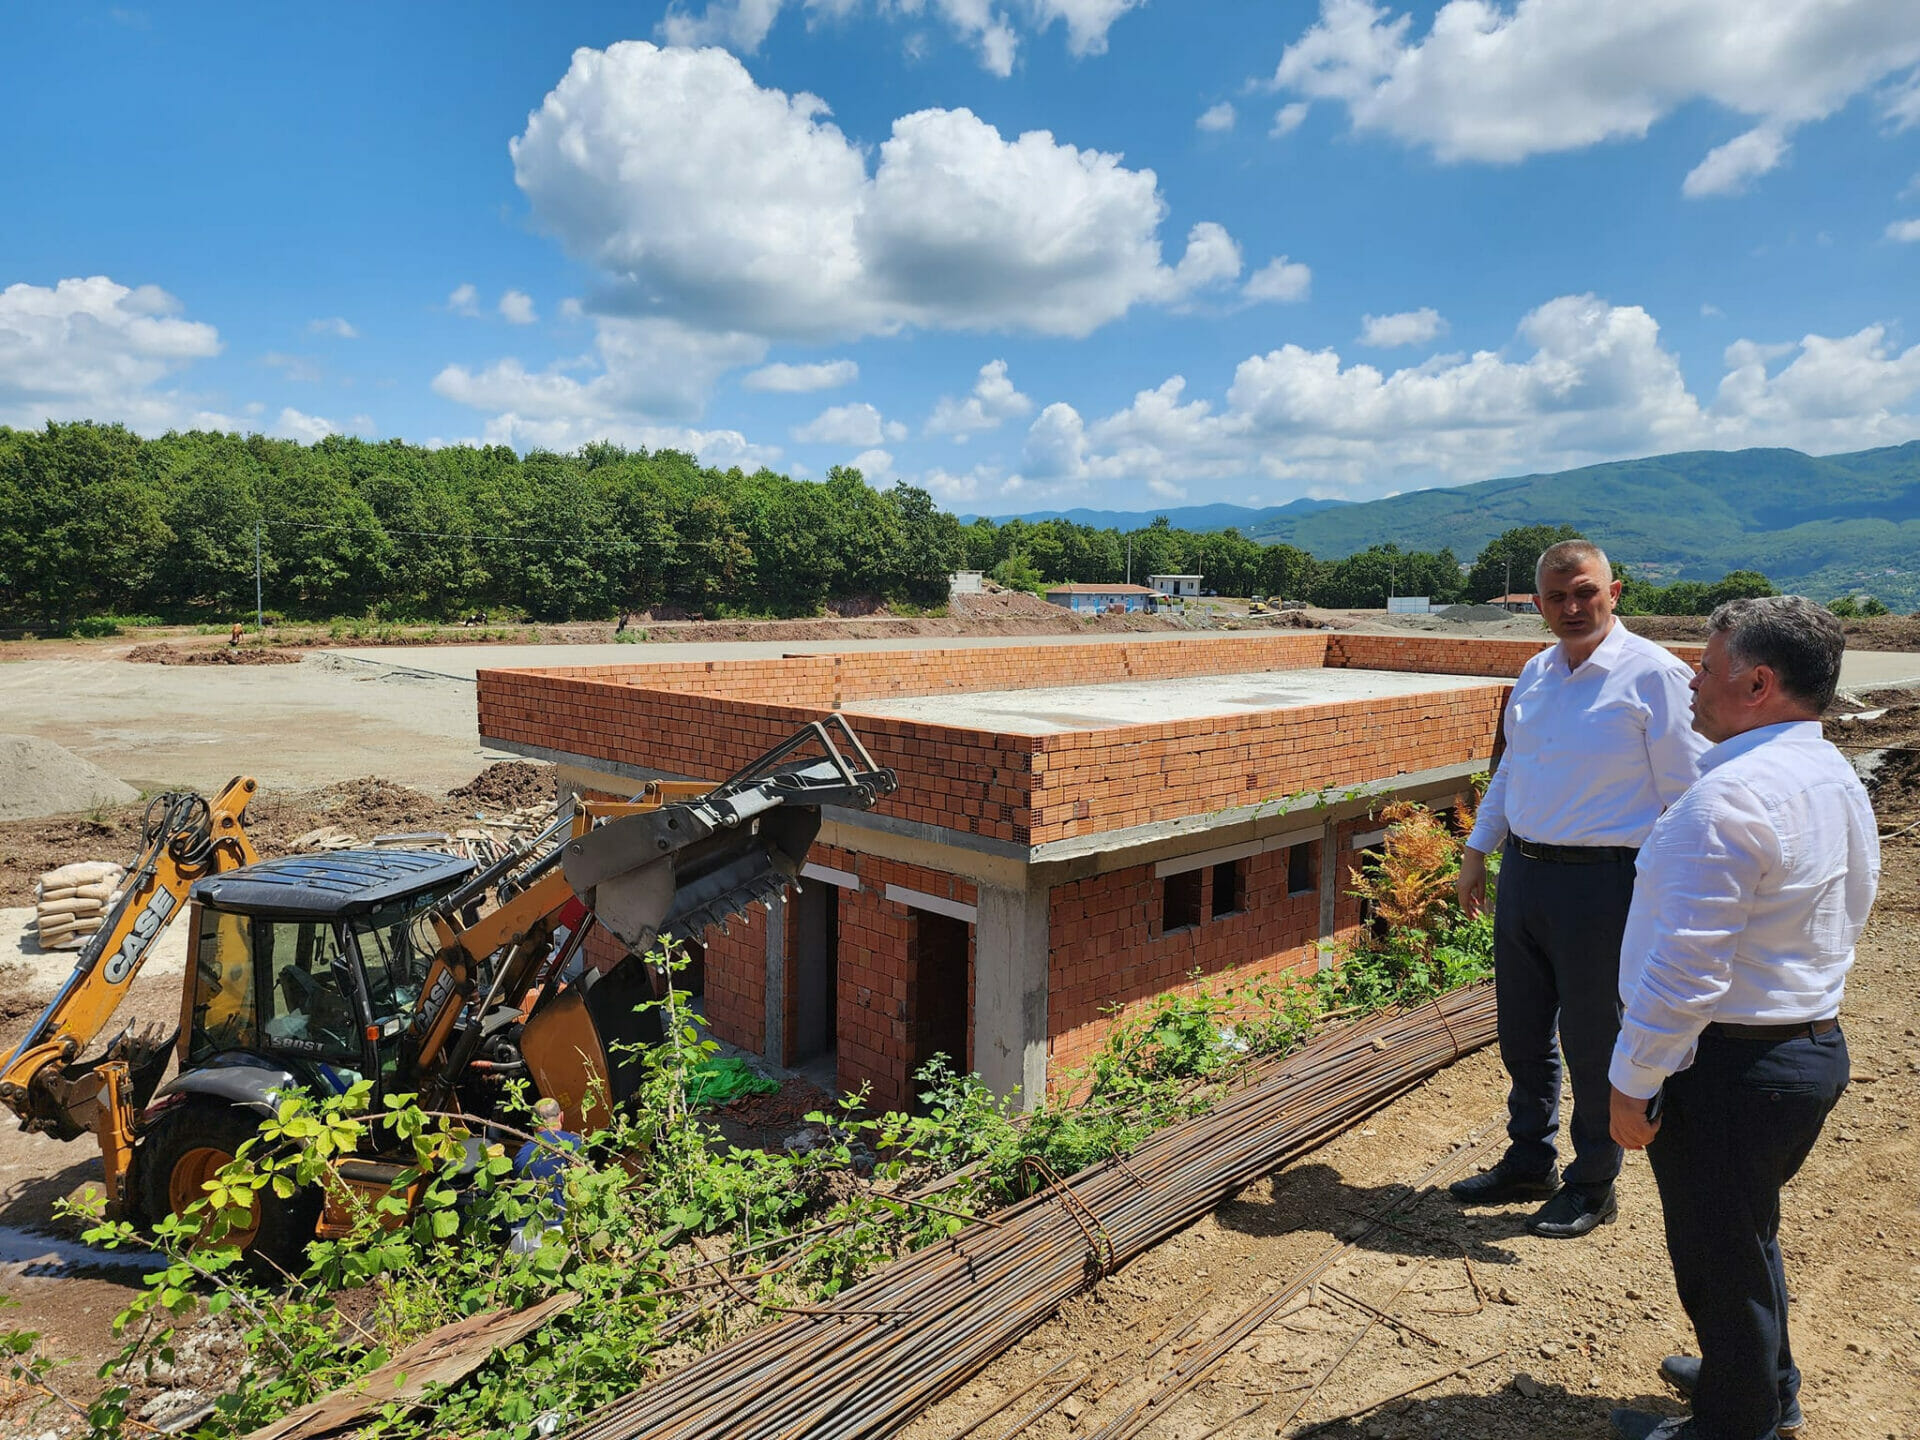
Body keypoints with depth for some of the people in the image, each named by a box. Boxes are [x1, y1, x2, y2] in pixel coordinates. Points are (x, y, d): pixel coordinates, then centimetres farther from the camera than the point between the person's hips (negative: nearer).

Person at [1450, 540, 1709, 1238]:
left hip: (1599, 884, -6)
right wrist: (1477, 850, 20)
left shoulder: (1654, 674, -11)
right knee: (1522, 1033, 16)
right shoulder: (1536, 672, 9)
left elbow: (1686, 794, -10)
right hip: (1522, 872, 7)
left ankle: (1591, 1186, 27)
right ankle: (1528, 1163, 35)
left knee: (1592, 1042, 7)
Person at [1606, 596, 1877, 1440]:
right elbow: (1844, 918, 15)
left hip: (1728, 1068, -10)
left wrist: (1633, 1080, -19)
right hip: (1815, 1044, 10)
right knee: (1749, 1230, 28)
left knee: (1718, 1251, 11)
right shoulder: (1839, 781, 6)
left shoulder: (1731, 795, -26)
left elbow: (1688, 966, -27)